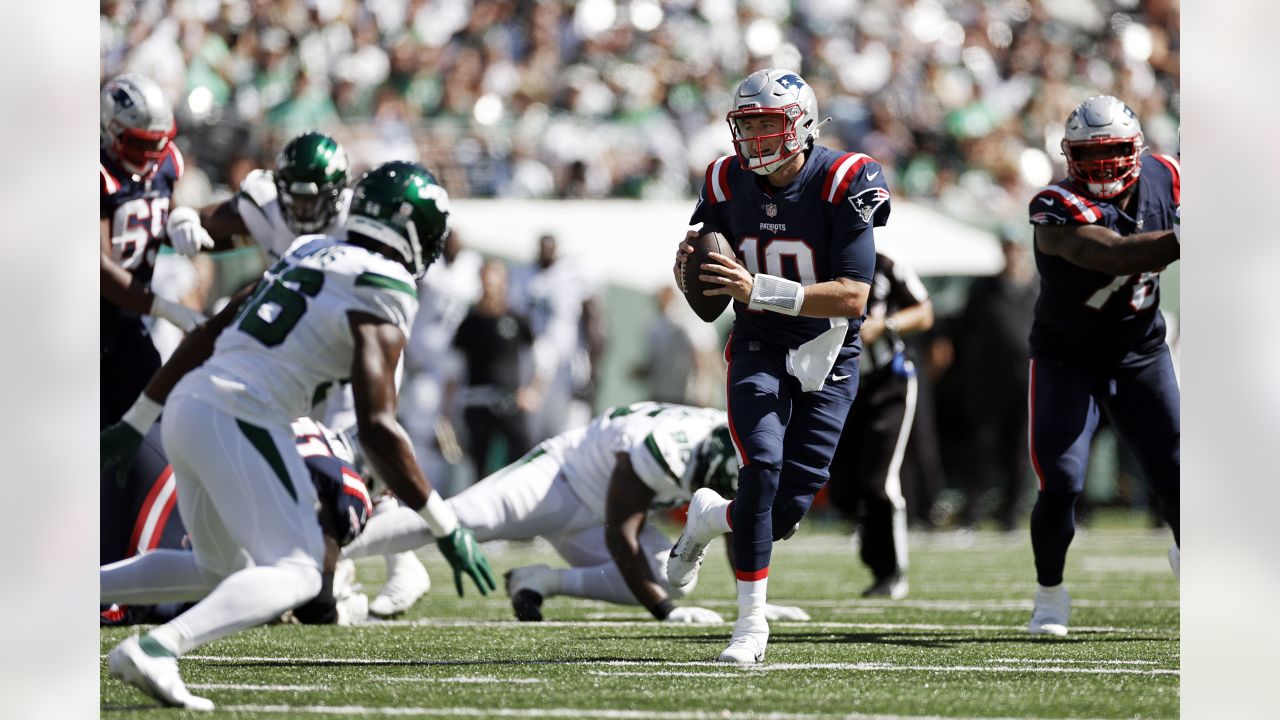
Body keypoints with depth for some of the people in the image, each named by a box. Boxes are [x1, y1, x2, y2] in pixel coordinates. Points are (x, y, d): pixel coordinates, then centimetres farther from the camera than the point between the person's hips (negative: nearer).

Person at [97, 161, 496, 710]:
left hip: (187, 405, 9)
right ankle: (157, 649, -30)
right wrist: (445, 528, -10)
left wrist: (136, 421, 30)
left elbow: (206, 336, 23)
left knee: (218, 571, 23)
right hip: (239, 422, -9)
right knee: (294, 574, -10)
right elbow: (376, 429, -14)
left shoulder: (305, 254, 19)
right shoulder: (383, 297, -6)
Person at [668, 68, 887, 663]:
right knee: (763, 471, -22)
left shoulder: (843, 184, -18)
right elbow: (711, 285, 12)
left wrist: (758, 289, -33)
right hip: (758, 350, 1)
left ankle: (709, 518, 31)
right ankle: (751, 622, -12)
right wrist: (690, 266, -14)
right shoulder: (729, 185, -5)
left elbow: (853, 298, -24)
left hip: (826, 358, -1)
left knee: (787, 509, -4)